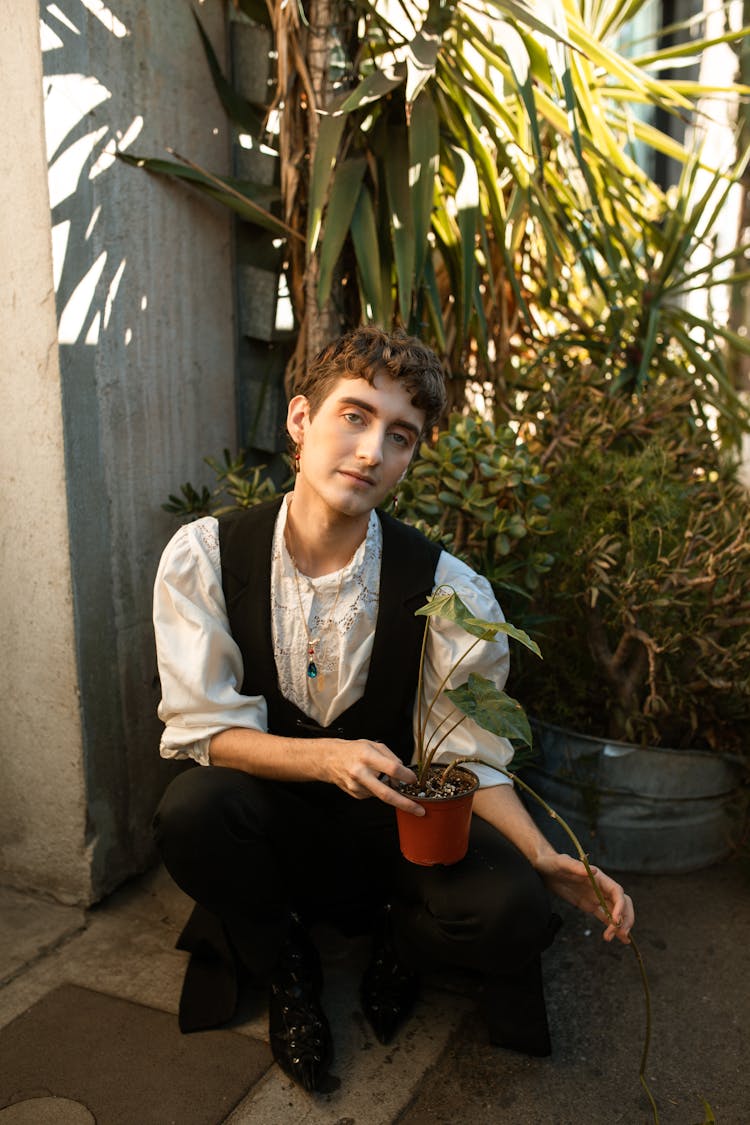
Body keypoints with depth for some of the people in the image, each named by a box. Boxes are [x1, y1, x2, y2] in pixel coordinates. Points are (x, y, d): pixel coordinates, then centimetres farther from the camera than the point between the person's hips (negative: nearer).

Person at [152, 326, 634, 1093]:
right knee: (191, 808, -32)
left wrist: (545, 860, -25)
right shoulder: (203, 556, -14)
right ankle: (284, 970, 2)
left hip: (397, 824, 0)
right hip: (270, 822, 1)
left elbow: (471, 759, -9)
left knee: (512, 914, -27)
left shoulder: (447, 591, -16)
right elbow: (201, 728, -14)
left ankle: (397, 940, 11)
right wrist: (326, 758, -30)